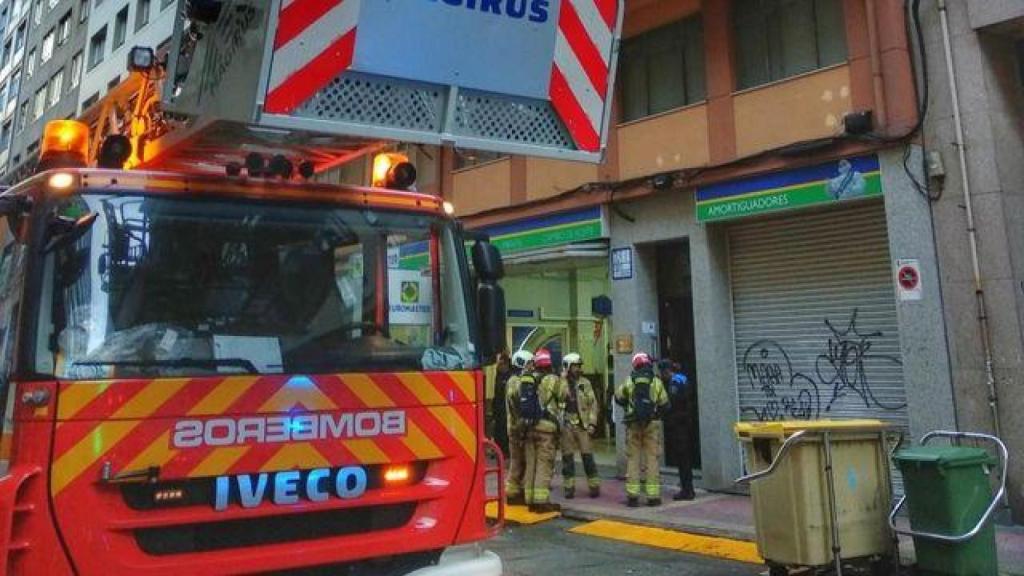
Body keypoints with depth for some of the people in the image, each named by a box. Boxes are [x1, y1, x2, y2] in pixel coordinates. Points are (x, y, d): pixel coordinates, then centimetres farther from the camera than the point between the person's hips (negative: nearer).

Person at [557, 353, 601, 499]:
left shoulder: (585, 383, 6)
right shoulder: (560, 384, 1)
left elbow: (592, 403, 5)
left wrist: (592, 423, -1)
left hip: (582, 424, 1)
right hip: (566, 425, -1)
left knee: (587, 456, 0)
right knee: (567, 457, 5)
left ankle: (594, 486, 9)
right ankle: (569, 486, 14)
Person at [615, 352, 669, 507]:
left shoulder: (629, 381, 1)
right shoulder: (657, 382, 0)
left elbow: (618, 398, 12)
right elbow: (664, 404, 5)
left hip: (633, 424, 1)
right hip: (652, 424, 0)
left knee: (633, 459, 6)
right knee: (652, 458, 4)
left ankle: (632, 496, 5)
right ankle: (653, 495, 3)